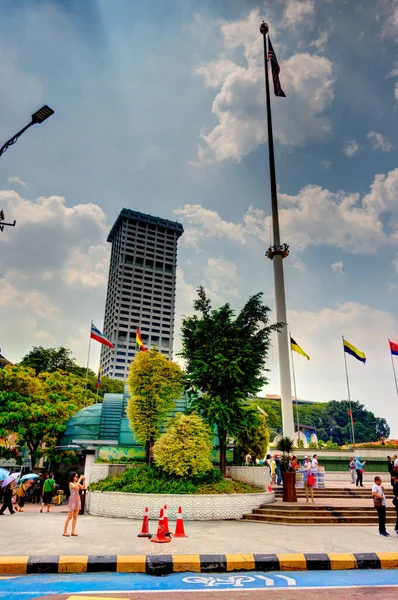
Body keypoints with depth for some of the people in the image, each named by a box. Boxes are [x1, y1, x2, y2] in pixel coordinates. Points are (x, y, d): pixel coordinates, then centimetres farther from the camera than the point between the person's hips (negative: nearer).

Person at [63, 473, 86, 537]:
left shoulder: (78, 483, 10)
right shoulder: (71, 483, -7)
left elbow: (84, 487, 3)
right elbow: (75, 487, -27)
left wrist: (84, 480, -3)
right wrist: (80, 479, -24)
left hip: (78, 500, 6)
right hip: (72, 501, -6)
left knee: (75, 517, 6)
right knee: (69, 517, -2)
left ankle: (73, 531, 10)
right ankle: (65, 532, 7)